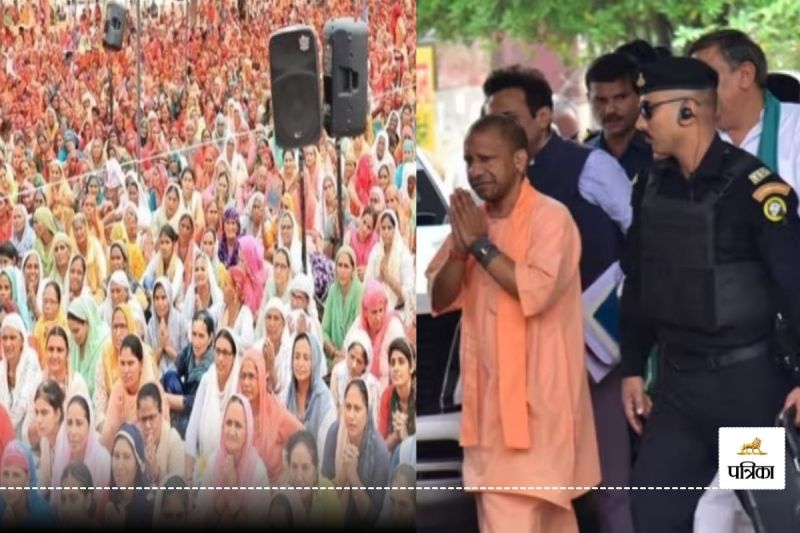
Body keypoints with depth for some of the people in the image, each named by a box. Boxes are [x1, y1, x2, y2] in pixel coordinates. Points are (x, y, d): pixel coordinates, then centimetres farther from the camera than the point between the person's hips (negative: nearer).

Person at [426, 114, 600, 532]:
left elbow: (535, 291, -23)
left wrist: (481, 245, -16)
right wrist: (460, 248, -10)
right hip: (488, 395, 7)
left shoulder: (550, 217, -10)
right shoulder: (472, 220, 12)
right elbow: (439, 299, 7)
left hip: (534, 397, -7)